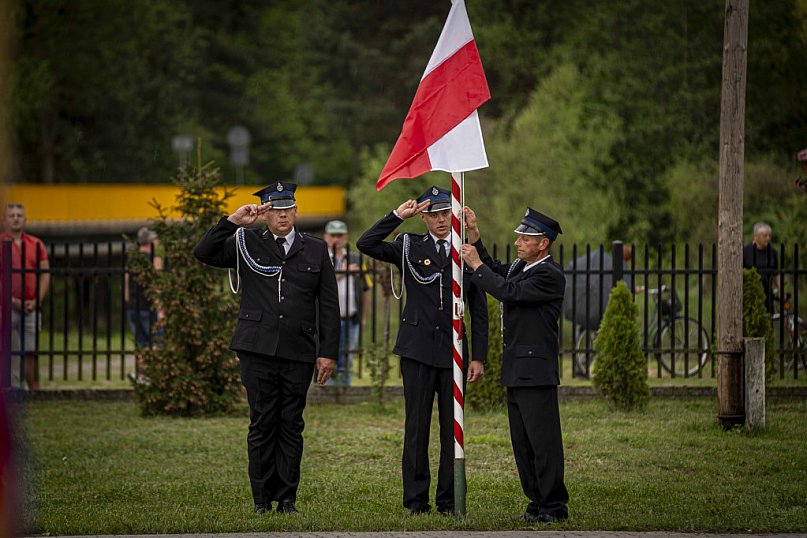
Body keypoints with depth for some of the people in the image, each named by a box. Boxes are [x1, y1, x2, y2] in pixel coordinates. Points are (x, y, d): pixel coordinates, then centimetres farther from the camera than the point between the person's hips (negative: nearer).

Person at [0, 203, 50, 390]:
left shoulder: (36, 244, 10)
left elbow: (45, 274, 9)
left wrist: (36, 301, -4)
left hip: (30, 308, 3)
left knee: (31, 353, 4)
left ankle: (35, 391, 8)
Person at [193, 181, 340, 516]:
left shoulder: (315, 250, 10)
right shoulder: (247, 244, 9)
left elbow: (328, 306, 9)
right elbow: (204, 253, -2)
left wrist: (328, 352, 2)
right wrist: (232, 222, -8)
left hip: (298, 351, 1)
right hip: (258, 350, -1)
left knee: (291, 425, 2)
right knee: (262, 424, 0)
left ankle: (287, 498, 8)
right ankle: (262, 499, 6)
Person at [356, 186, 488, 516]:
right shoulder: (410, 247, 5)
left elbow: (479, 311, 8)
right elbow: (365, 244, -8)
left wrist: (479, 357, 2)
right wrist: (398, 216, -12)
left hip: (454, 352, 1)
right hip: (418, 351, -1)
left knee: (453, 427, 2)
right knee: (417, 426, -1)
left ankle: (448, 500, 10)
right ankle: (416, 499, 5)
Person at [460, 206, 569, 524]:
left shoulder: (550, 276, -14)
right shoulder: (519, 267, 15)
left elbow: (508, 292, -21)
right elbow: (495, 272, 26)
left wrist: (476, 264, -12)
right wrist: (474, 235, 15)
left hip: (536, 372, -10)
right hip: (516, 372, 10)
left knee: (543, 441, -6)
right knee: (522, 443, 12)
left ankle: (554, 506, -2)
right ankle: (537, 501, 19)